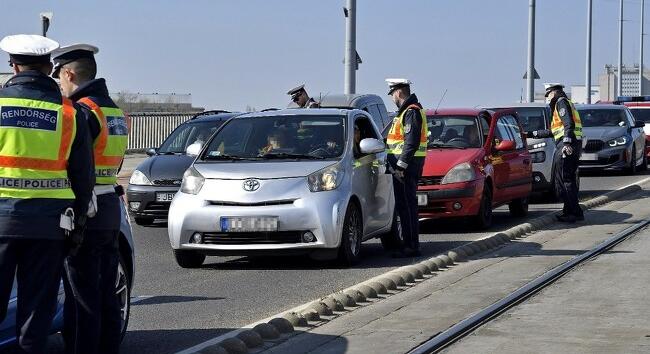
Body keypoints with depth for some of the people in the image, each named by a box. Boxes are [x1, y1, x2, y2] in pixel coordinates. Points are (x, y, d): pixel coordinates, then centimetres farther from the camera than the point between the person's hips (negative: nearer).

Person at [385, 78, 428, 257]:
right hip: (402, 164, 11)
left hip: (407, 165, -11)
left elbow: (412, 142, -21)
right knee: (404, 205, 12)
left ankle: (412, 246, -8)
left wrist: (401, 166, -22)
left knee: (407, 205, -9)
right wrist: (398, 165, 20)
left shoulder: (412, 111, -14)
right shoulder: (406, 111, 20)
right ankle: (409, 243, 17)